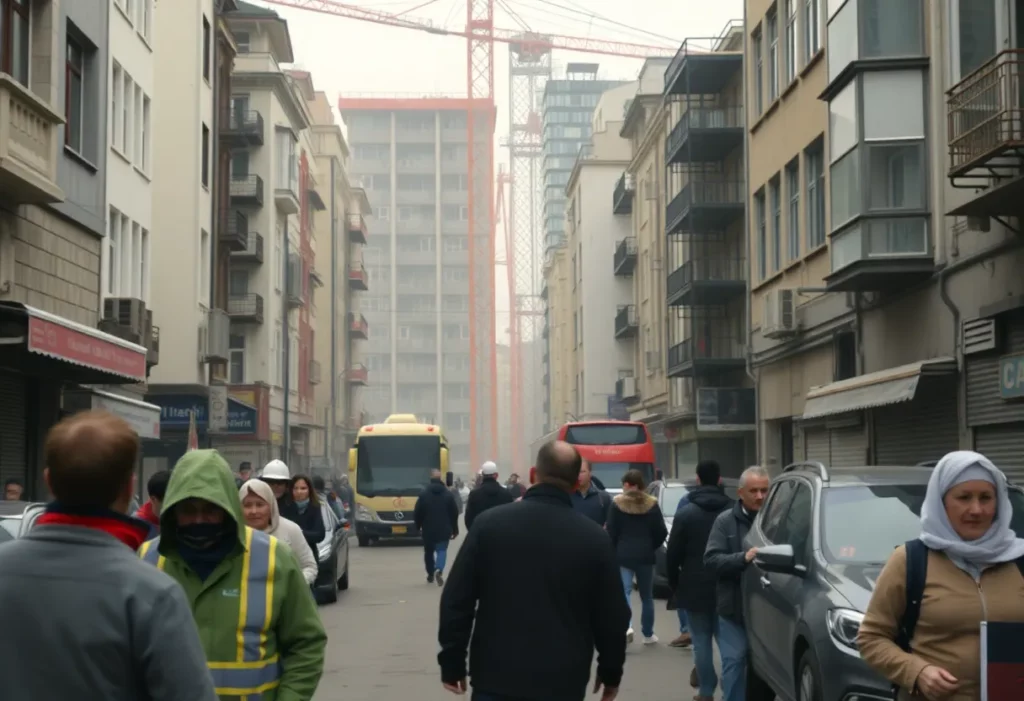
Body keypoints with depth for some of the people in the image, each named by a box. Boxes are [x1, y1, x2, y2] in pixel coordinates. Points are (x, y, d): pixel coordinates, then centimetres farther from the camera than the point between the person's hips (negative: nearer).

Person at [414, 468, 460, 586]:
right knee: (442, 550, 0)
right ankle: (439, 570, -26)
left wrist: (418, 526, 10)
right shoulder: (448, 494, 0)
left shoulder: (423, 494, -5)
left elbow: (417, 513, -5)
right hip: (443, 529, 0)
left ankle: (430, 574, 25)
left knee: (429, 551, 16)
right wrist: (454, 530, 9)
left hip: (428, 529, 0)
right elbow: (454, 513, 1)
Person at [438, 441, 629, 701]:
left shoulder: (489, 524, -3)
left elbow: (456, 600, -2)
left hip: (496, 679, 0)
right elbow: (612, 615, 3)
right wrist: (611, 672, 17)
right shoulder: (594, 538, -4)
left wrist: (452, 663, 7)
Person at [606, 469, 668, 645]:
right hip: (645, 555, 2)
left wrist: (613, 552, 8)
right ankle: (648, 634, 20)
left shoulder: (617, 503, -3)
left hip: (623, 555, -2)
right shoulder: (651, 504, 2)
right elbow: (661, 532, 1)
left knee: (624, 591, -7)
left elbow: (611, 532, -4)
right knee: (646, 595, 13)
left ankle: (627, 626, -29)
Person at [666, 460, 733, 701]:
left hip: (695, 587, -2)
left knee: (701, 642, 4)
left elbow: (673, 554, -6)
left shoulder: (685, 513, -6)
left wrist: (674, 583, 8)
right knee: (726, 641, 7)